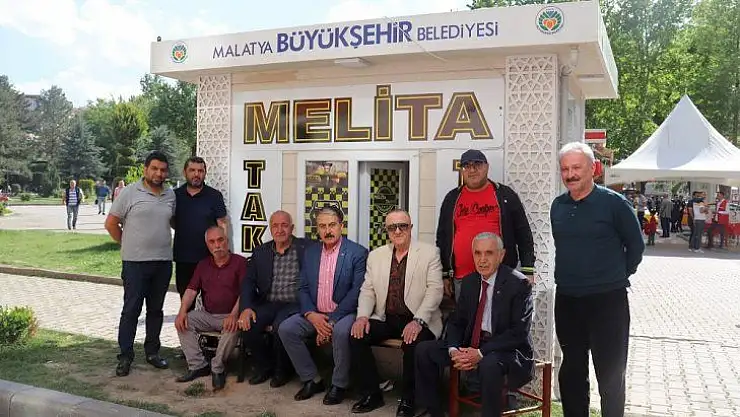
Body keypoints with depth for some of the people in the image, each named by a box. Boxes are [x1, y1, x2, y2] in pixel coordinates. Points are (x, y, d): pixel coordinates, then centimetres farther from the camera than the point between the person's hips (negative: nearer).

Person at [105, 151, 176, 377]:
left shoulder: (171, 195, 7)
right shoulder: (130, 193, -5)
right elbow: (111, 224, -1)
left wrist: (162, 245, 12)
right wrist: (129, 245, 3)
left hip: (163, 262, 4)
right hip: (135, 262, -4)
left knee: (156, 309, 13)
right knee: (131, 310, 1)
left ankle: (152, 352, 25)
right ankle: (125, 356, 11)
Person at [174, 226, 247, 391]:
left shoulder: (240, 262, -3)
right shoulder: (203, 265, 14)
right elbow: (191, 290, 5)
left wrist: (234, 314, -28)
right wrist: (182, 311, -13)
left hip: (229, 315, -5)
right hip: (207, 315, 5)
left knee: (233, 328, -35)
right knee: (183, 322, -17)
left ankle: (217, 368, -15)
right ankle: (198, 365, -11)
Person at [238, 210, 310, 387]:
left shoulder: (305, 248, 1)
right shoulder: (260, 252, 13)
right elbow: (249, 282, 7)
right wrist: (246, 308, -9)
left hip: (294, 304, -4)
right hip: (268, 304, 4)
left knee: (280, 325, -31)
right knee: (247, 324, -21)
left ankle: (282, 369, -1)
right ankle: (265, 366, 7)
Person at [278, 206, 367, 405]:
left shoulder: (358, 253, -7)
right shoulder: (310, 252, 10)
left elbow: (357, 291, -14)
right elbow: (303, 288, 8)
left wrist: (332, 320, -20)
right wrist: (311, 315, -11)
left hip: (344, 314, -5)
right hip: (314, 314, 6)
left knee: (341, 331, -35)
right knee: (286, 329, -15)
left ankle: (339, 385, -11)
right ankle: (312, 380, 0)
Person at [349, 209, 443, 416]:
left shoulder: (430, 252, -1)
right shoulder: (375, 255, 12)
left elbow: (435, 290, -9)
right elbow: (368, 290, 10)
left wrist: (418, 321, -22)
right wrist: (362, 316, -9)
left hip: (417, 321, -4)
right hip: (385, 319, 4)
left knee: (414, 344, -33)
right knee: (356, 336, -19)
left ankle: (407, 400, -9)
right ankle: (372, 394, -2)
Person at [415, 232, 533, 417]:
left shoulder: (519, 283, -12)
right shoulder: (469, 282, 7)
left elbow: (519, 331, -18)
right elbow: (456, 322, 10)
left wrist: (481, 353, -25)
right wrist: (454, 350, -12)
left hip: (507, 349, -6)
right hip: (470, 346, 6)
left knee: (489, 364, -39)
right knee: (424, 350, -5)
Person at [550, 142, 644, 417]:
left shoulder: (614, 203, -9)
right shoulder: (557, 206, 6)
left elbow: (636, 245, -1)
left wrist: (618, 276, 3)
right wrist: (571, 276, 13)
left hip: (607, 301, -5)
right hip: (566, 301, 5)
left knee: (610, 374, 5)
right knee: (571, 371, 16)